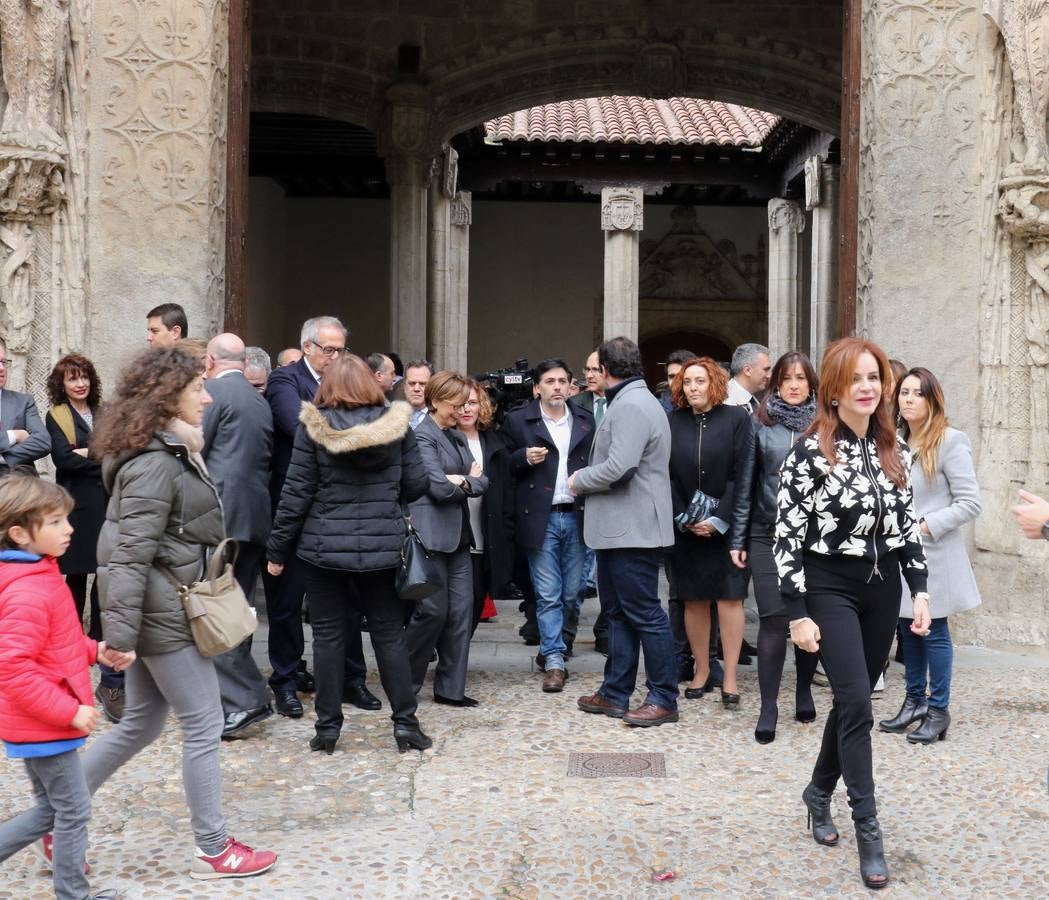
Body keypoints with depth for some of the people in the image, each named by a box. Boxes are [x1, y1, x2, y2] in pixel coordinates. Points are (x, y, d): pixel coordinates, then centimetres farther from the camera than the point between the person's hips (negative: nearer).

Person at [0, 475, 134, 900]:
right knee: (74, 811, 3)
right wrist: (70, 710, -24)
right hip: (42, 725, -10)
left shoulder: (36, 576, 8)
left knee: (50, 810, 20)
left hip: (38, 722, 10)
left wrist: (95, 650, 4)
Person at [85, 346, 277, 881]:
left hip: (160, 608, 10)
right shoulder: (154, 464, -19)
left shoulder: (172, 452, 13)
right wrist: (120, 635, -24)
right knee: (203, 726, 0)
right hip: (162, 613, -10)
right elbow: (131, 555, -23)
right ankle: (212, 851, 12)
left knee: (141, 723, 17)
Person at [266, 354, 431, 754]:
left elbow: (296, 493, -5)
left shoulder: (314, 427, -5)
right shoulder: (396, 424, -1)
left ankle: (328, 726, 13)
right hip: (383, 547, 1)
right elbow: (416, 486, 2)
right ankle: (405, 722, 13)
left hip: (323, 547, -1)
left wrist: (277, 549, 4)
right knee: (389, 633, 10)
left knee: (328, 634, 8)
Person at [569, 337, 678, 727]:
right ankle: (615, 693, 22)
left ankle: (664, 699, 3)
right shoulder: (630, 402, 16)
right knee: (619, 613, 14)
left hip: (633, 530, -11)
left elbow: (618, 467, -26)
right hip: (618, 529, 11)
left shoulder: (631, 406, -17)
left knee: (644, 614, -4)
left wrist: (579, 480, -11)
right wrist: (586, 479, 9)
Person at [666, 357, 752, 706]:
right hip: (686, 529, 2)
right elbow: (668, 477, 3)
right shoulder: (673, 422, 4)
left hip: (726, 526, -2)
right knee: (694, 600, 7)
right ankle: (701, 670, 19)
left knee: (729, 598, 0)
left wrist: (719, 520, -14)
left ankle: (730, 678, 4)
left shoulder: (737, 418, -2)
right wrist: (684, 519, -8)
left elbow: (741, 475, -8)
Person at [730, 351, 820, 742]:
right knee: (773, 619, -4)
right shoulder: (761, 422, 3)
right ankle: (768, 708, 3)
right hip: (768, 534, -1)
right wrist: (738, 537, 3)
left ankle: (804, 692, 30)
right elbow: (746, 482, 5)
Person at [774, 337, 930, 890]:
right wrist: (797, 614, -13)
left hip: (882, 587, 5)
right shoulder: (810, 453, -11)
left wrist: (920, 588, 3)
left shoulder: (895, 451, 5)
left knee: (852, 699, 13)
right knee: (857, 703, -10)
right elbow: (787, 536, -12)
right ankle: (868, 830, -2)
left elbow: (907, 525, 12)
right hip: (830, 587, -5)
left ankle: (819, 791, 33)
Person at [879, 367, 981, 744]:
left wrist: (926, 526, -17)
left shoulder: (950, 441, -8)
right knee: (909, 628, 12)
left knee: (933, 632, 1)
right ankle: (915, 702, 25)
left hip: (932, 556, -6)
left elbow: (970, 503, -11)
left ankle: (938, 710, 12)